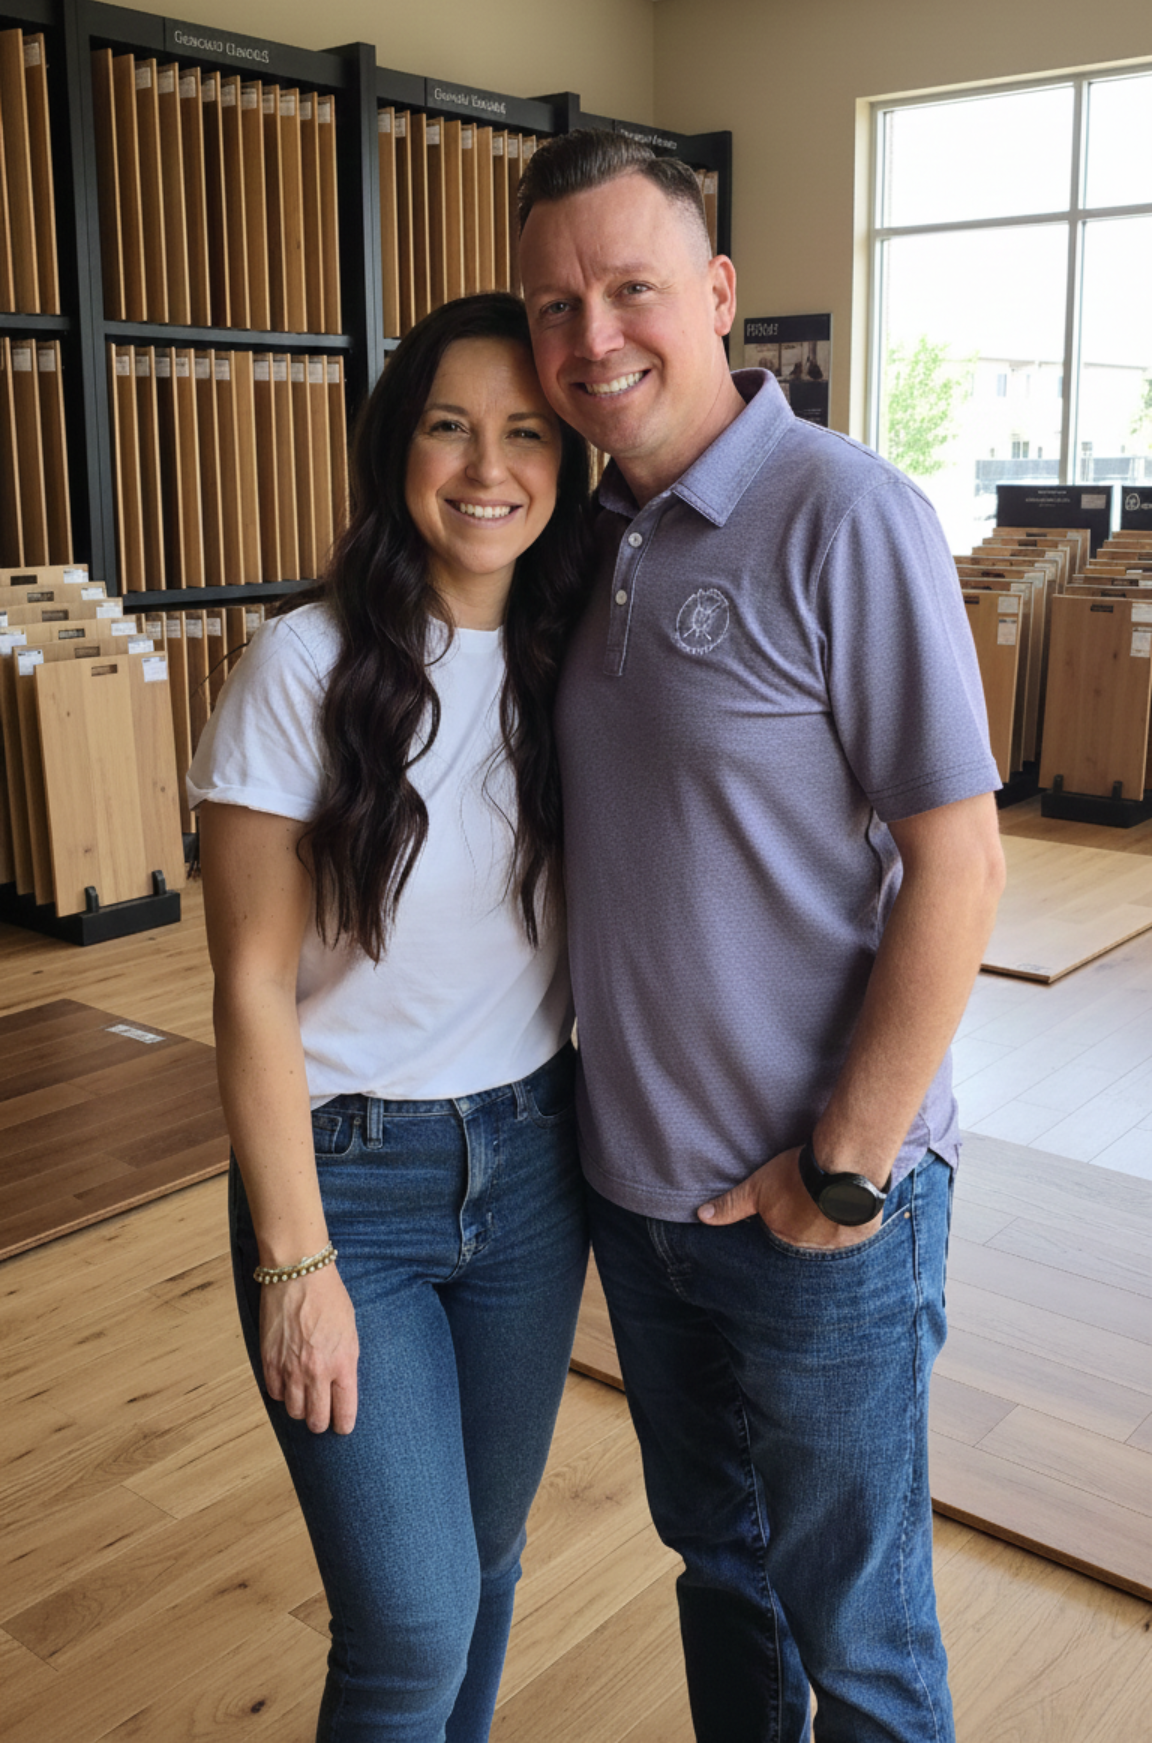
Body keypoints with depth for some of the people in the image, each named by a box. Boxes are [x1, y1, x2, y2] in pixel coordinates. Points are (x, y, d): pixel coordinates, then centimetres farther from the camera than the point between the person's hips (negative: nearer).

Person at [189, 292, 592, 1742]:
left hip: (531, 1162, 5)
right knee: (414, 1621, -1)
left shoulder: (565, 667, 0)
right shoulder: (305, 669, -14)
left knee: (486, 1554, 20)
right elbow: (252, 990, -13)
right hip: (348, 1172, -4)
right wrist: (296, 1263, -12)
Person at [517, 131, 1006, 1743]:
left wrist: (843, 1170, -16)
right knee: (716, 1554, 26)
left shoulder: (845, 518, -16)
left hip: (819, 1207, -6)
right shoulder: (596, 539, 5)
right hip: (633, 1183, 6)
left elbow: (958, 871, -17)